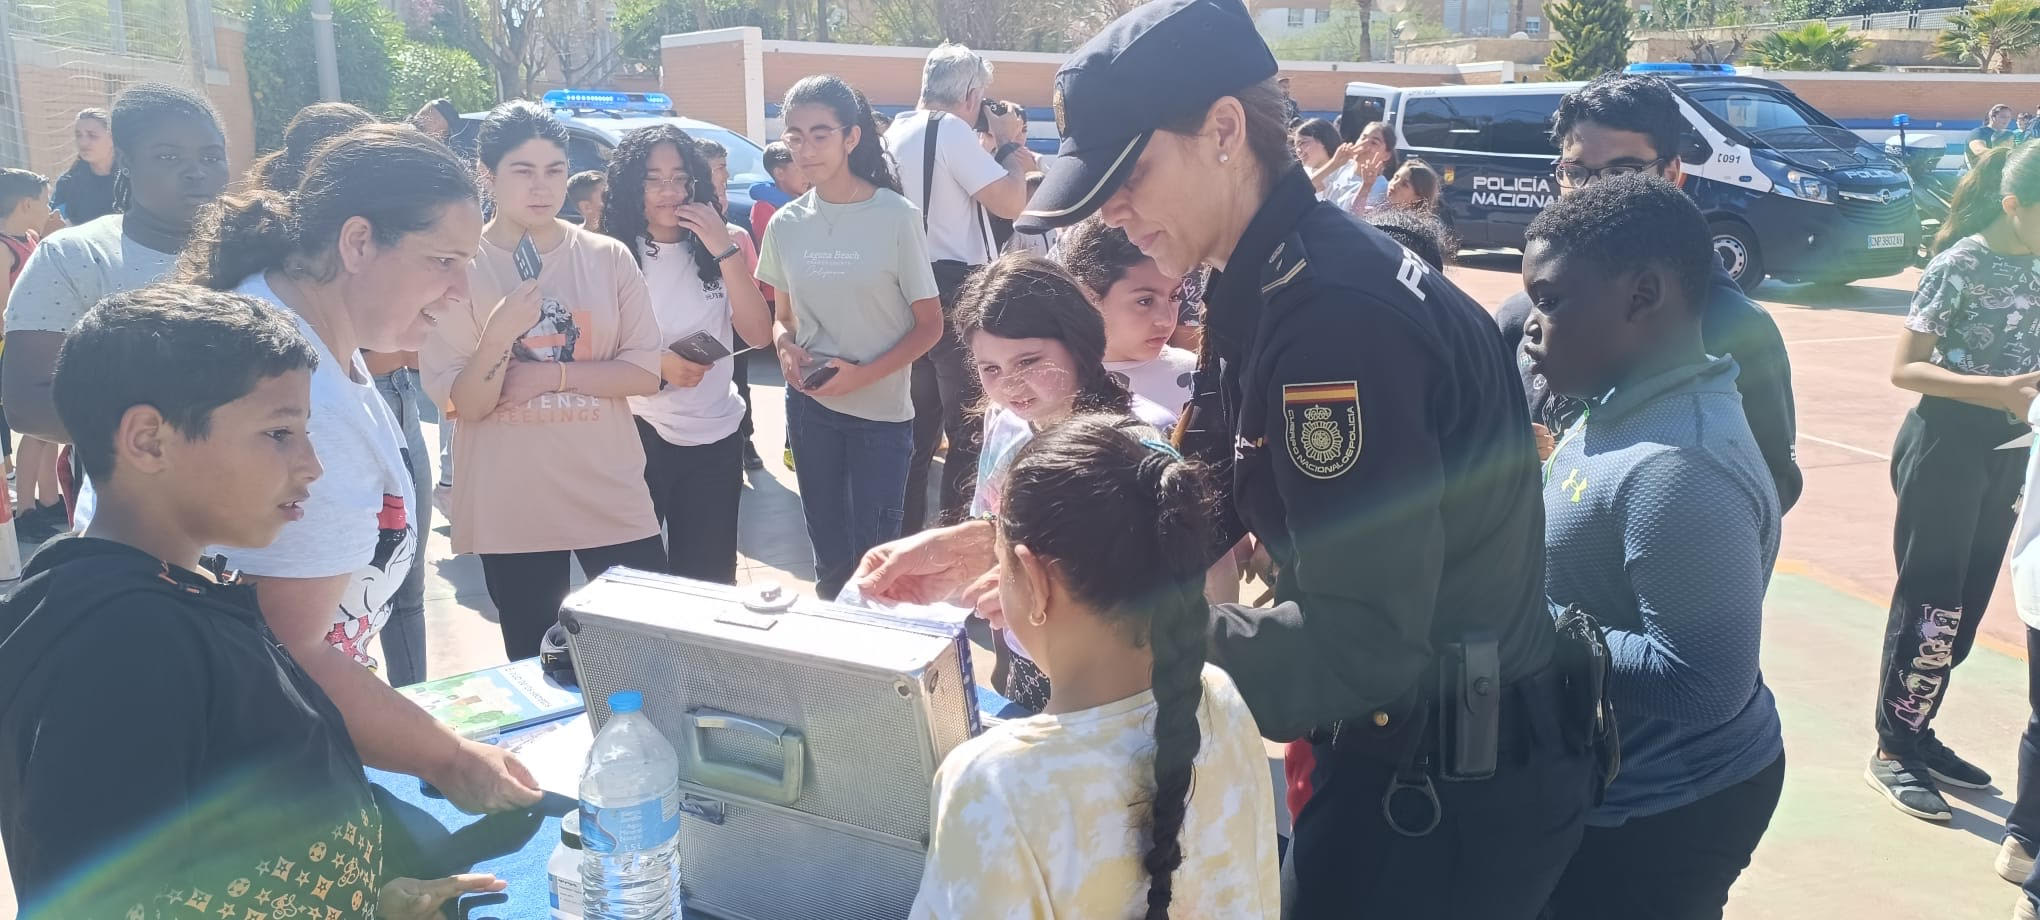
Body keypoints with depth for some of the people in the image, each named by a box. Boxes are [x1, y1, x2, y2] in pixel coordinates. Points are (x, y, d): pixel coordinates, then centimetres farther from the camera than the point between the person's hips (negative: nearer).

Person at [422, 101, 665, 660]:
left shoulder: (608, 258, 1)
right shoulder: (460, 267, -4)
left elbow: (645, 373, -3)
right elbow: (465, 404, -7)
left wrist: (550, 374, -14)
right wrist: (498, 336, -24)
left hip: (612, 496, 1)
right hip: (511, 509, -1)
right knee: (534, 668, 11)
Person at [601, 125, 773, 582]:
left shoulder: (715, 251, 3)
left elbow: (760, 333, -9)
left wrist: (726, 251, -15)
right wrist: (658, 365, -19)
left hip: (715, 437, 3)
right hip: (636, 435, -2)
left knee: (708, 578, 14)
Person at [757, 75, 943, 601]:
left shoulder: (896, 217, -10)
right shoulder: (787, 224, 2)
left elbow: (929, 325, -6)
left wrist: (863, 374, -19)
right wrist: (785, 346, -10)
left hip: (882, 413, -3)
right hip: (810, 407, 4)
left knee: (875, 557, 1)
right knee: (828, 555, 12)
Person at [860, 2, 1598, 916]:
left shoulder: (1340, 311, -28)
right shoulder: (1264, 293, 4)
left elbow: (1360, 645, -30)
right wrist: (991, 546, -3)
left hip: (1457, 784, -8)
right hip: (1390, 745, 9)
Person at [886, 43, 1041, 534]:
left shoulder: (898, 132, 14)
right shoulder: (950, 130, -14)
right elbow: (1009, 203, -18)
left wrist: (1006, 158, 17)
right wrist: (1011, 149, -3)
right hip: (955, 295, -9)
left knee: (920, 424, 17)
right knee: (969, 429, -1)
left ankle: (907, 535, 24)